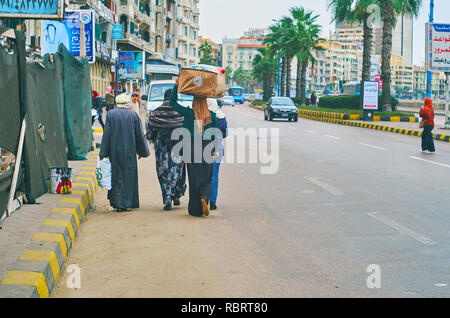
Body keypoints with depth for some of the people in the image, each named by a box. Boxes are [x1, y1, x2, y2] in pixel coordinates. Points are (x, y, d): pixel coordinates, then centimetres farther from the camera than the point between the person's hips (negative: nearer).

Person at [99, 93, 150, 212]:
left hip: (114, 150, 0)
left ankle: (116, 202, 7)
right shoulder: (133, 115, -2)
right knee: (128, 176, 7)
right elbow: (140, 135, 2)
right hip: (129, 151, 0)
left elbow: (106, 134, -5)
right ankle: (125, 204, 6)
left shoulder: (111, 114, -3)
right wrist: (142, 151, 13)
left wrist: (103, 153, -2)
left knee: (116, 175, 10)